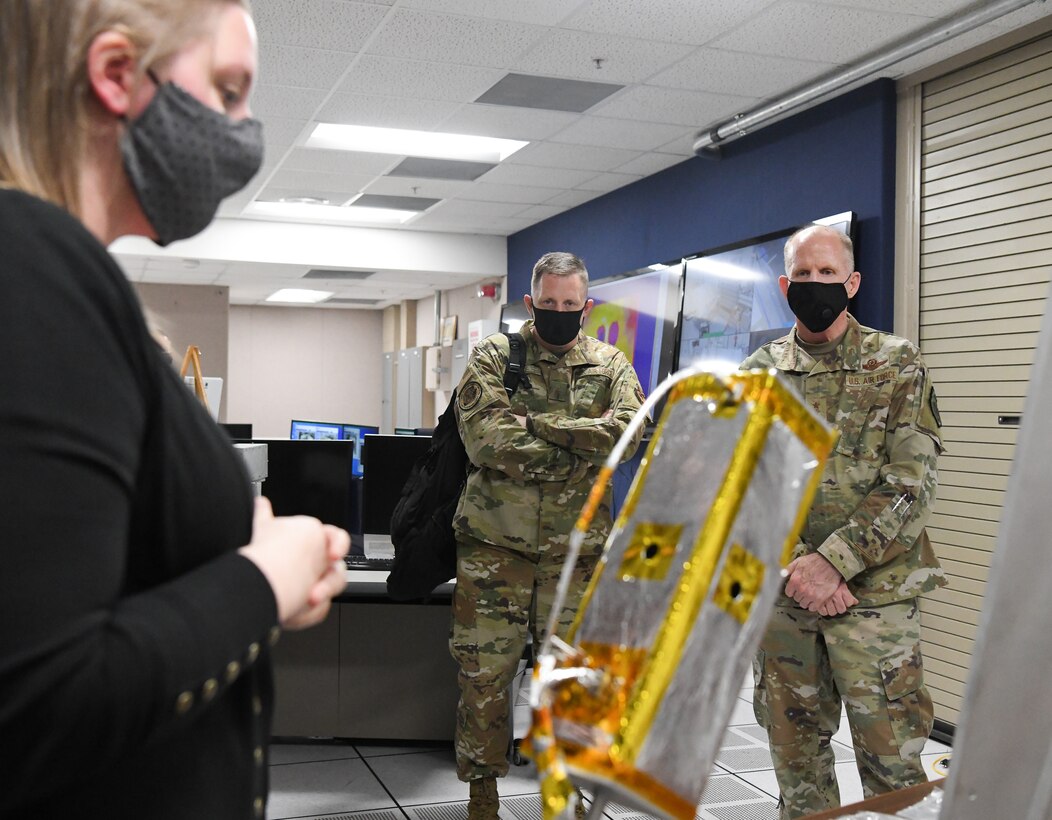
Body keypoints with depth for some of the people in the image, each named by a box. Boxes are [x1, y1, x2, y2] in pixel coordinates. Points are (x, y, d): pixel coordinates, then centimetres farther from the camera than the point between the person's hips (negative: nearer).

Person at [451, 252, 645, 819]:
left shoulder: (610, 364, 8)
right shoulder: (493, 357, 1)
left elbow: (626, 431, -11)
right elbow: (483, 438, -15)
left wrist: (535, 423, -15)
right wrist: (580, 447, -12)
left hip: (575, 548, 2)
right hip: (495, 543, -1)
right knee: (483, 672, 4)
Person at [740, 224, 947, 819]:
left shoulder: (898, 366, -1)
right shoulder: (758, 374, 8)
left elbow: (911, 486, -9)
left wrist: (832, 562, -17)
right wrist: (795, 566, -11)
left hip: (875, 592, -3)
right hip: (782, 592, 3)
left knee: (891, 759, 0)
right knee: (796, 751, 13)